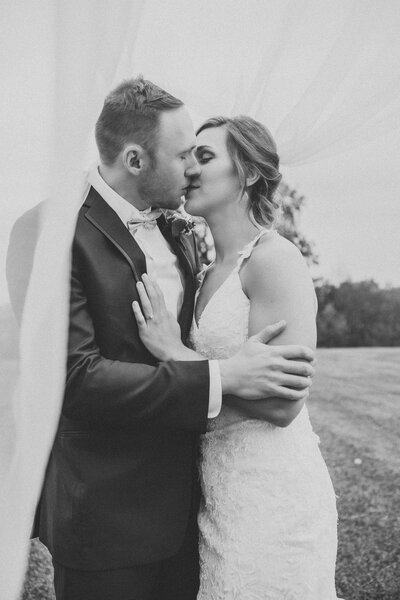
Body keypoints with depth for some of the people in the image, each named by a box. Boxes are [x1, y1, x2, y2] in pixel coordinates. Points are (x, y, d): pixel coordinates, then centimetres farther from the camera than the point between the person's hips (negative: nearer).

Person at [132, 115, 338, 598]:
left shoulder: (273, 259, -15)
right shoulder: (208, 274, 9)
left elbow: (283, 404, -22)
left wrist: (174, 351, -18)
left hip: (270, 498, -8)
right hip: (218, 493, 8)